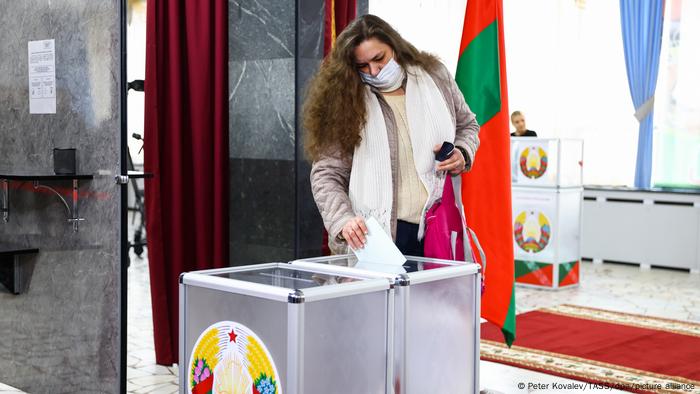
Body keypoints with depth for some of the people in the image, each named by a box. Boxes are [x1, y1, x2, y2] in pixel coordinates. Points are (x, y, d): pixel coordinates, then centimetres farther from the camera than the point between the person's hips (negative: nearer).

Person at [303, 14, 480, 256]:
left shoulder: (435, 77, 5)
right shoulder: (347, 101, -3)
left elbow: (467, 125, 21)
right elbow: (326, 174, -6)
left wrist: (463, 154, -1)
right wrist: (342, 220, -23)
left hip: (439, 228, 3)